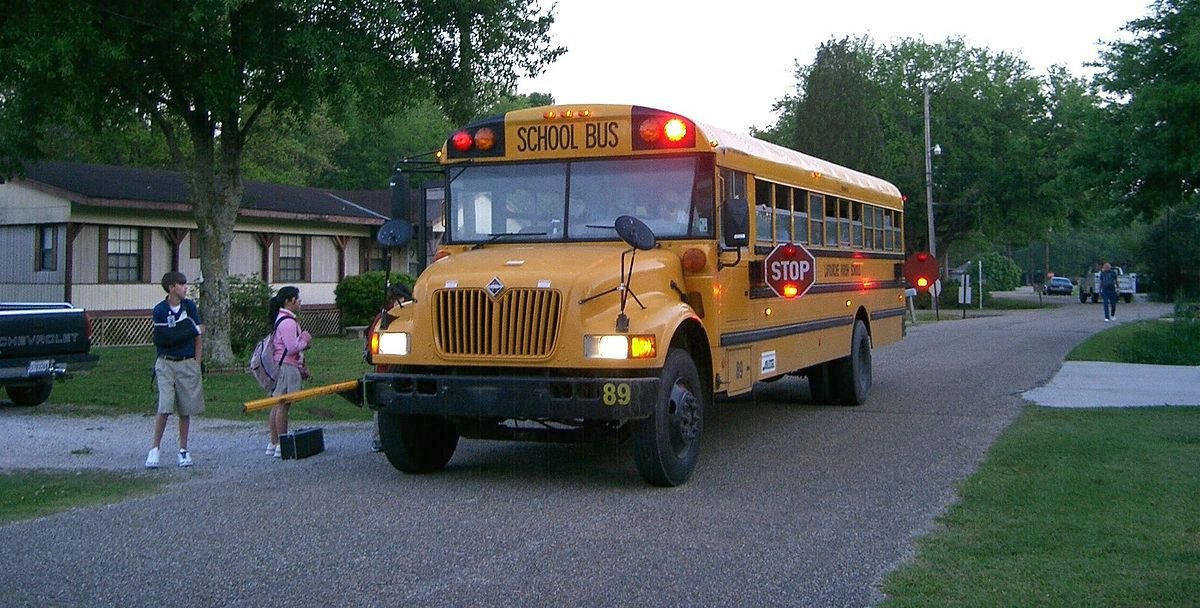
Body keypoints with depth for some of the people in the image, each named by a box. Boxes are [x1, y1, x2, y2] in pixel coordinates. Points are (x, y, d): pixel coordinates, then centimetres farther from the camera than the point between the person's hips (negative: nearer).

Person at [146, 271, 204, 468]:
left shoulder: (189, 306, 5)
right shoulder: (159, 310, -5)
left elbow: (198, 337, 6)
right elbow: (170, 338, -15)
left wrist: (196, 363, 2)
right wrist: (193, 328, -9)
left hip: (188, 363, 3)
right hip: (166, 363, -3)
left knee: (186, 410, 6)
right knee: (164, 407, -9)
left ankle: (183, 450, 16)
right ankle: (155, 449, 1)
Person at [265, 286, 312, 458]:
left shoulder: (283, 319, 18)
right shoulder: (288, 322, -15)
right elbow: (292, 347, -21)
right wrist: (306, 339, -4)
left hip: (280, 365, 10)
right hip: (287, 367, -10)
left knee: (277, 405, 11)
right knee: (283, 405, -8)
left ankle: (273, 444, 16)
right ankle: (281, 446, -6)